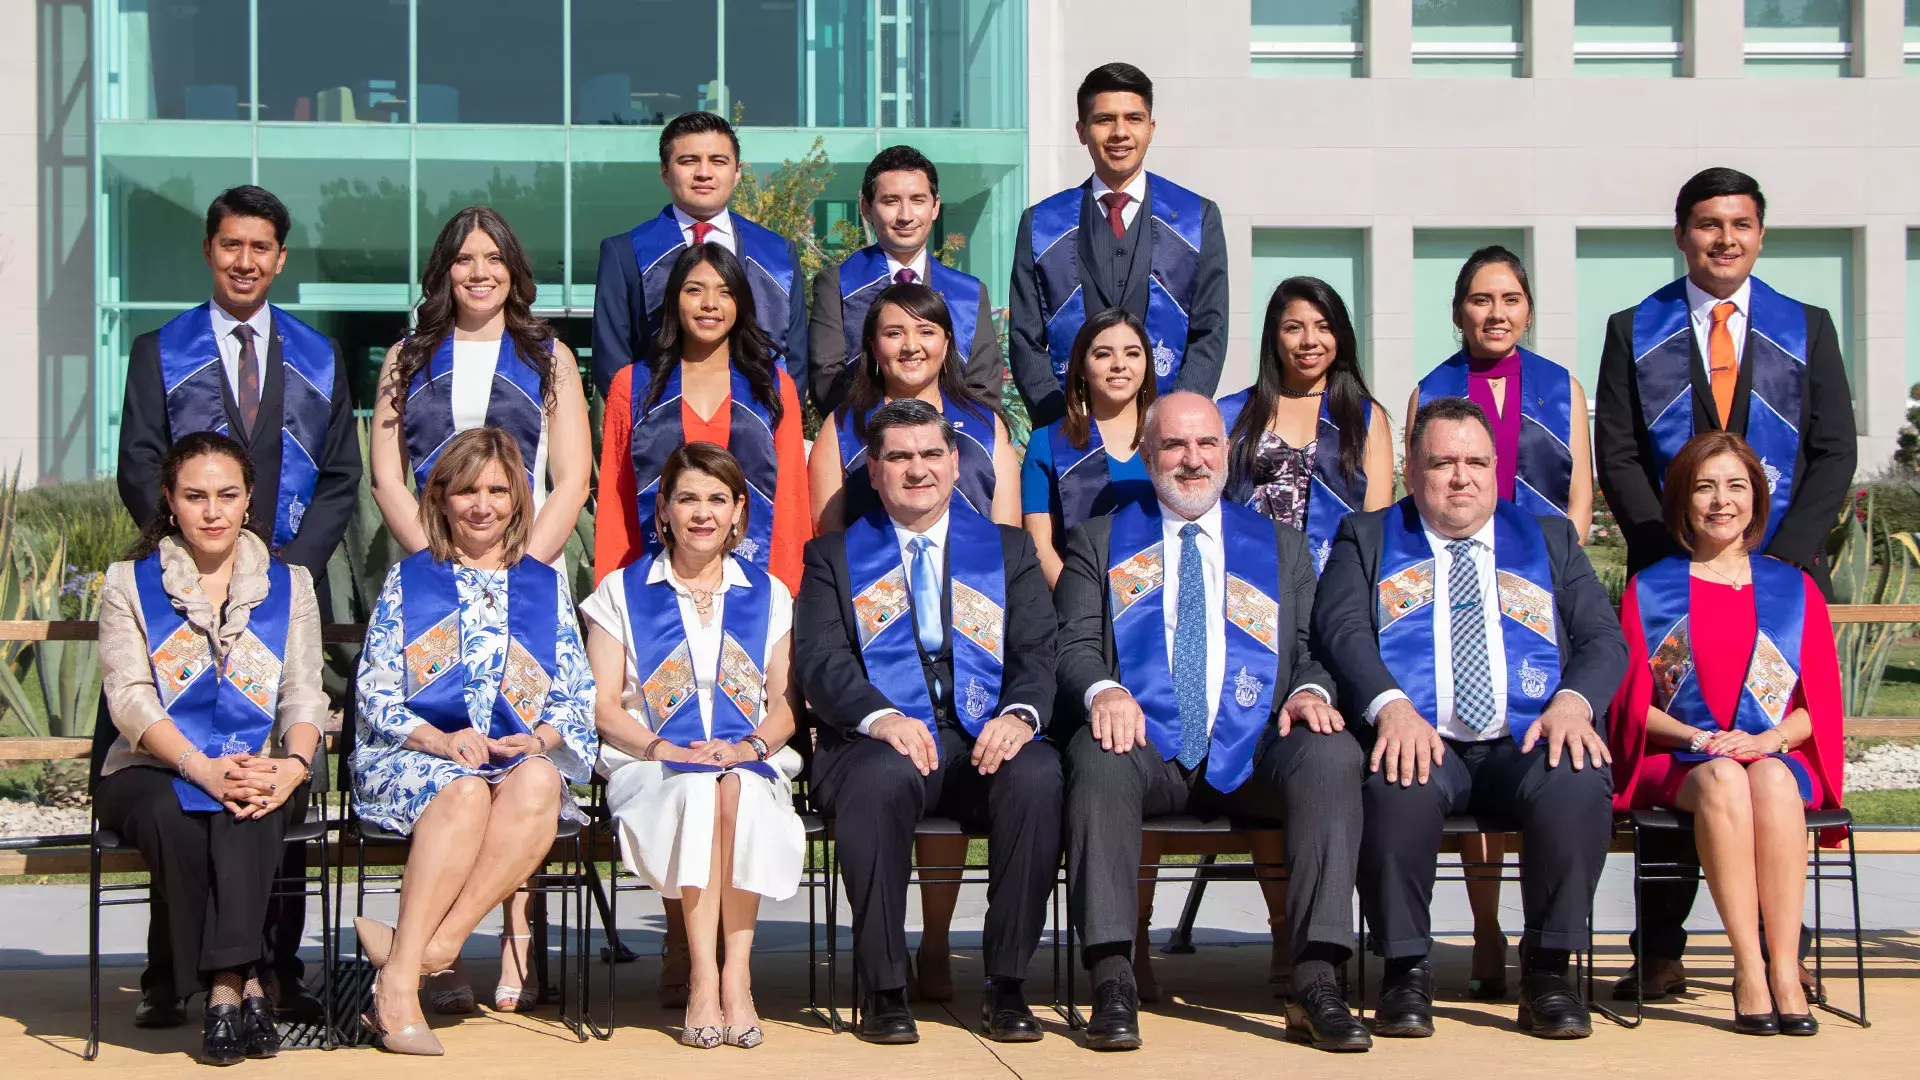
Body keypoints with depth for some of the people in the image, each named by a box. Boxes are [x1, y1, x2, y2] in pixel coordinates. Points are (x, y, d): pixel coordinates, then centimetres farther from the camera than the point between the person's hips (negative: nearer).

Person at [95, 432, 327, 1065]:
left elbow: (304, 693, 4)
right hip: (154, 771, 0)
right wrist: (202, 768, -21)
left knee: (246, 812, -36)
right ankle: (244, 984, -29)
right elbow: (129, 697, -4)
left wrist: (292, 765, -20)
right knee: (172, 813, -36)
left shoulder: (289, 585, 16)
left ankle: (225, 986, -37)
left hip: (259, 773, 1)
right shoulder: (129, 584, 10)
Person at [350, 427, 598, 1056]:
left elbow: (577, 697, 14)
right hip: (414, 756, -2)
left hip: (523, 757, 2)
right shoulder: (407, 581, 15)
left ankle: (439, 940, -39)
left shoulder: (545, 586, 20)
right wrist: (441, 741, -13)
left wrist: (539, 740, -9)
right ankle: (399, 986, -42)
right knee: (464, 791, -38)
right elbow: (375, 695, 5)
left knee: (537, 783, -36)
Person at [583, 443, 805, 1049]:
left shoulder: (767, 595, 19)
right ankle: (707, 978, -36)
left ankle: (734, 976, -32)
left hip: (751, 766, 1)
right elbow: (603, 706, 5)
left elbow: (785, 703, 12)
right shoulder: (622, 591, 14)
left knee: (738, 793, -36)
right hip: (651, 767, -1)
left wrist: (748, 747, -9)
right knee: (697, 792, -37)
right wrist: (664, 749, -12)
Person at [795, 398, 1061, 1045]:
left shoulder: (1008, 550, 20)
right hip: (882, 743, -1)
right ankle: (883, 988, -24)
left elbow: (1039, 652, 7)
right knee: (879, 777, -37)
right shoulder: (833, 556, 16)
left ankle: (1006, 985, -21)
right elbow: (820, 661, 1)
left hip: (985, 745, 1)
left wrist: (1020, 713, -17)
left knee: (1037, 774, -33)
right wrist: (880, 717, -20)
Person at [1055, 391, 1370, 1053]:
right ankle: (1111, 981, -36)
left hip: (1252, 754, 1)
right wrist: (1102, 689, -16)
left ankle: (1315, 981, -32)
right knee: (1097, 757, -36)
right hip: (1146, 747, -1)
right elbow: (1073, 644, 7)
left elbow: (1315, 650, 15)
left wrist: (1310, 690, -10)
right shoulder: (1099, 543, 19)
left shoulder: (1282, 548, 24)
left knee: (1332, 754, -31)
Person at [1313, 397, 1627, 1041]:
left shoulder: (1550, 539, 23)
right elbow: (1342, 629, 1)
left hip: (1528, 743, 2)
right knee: (1400, 789, -36)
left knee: (1578, 788, -32)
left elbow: (1603, 638, 12)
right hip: (1416, 739, -1)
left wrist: (1573, 701, -11)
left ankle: (1547, 969, -15)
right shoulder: (1367, 538, 18)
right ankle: (1406, 971, -17)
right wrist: (1391, 705, -20)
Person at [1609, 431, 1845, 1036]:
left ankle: (1784, 970, -39)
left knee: (1771, 780, -36)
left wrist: (1767, 740, -10)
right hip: (1677, 763, -1)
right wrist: (1697, 738, -11)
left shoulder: (1793, 590, 16)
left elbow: (1819, 700, 11)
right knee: (1723, 780, -37)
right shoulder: (1650, 590, 13)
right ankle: (1749, 969, -39)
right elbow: (1632, 701, 7)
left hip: (1776, 757, 1)